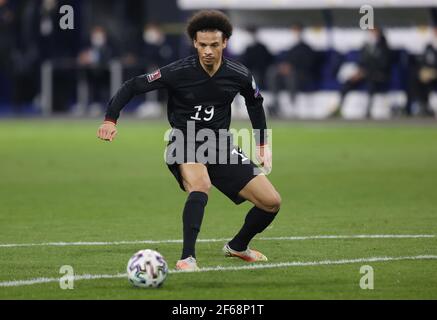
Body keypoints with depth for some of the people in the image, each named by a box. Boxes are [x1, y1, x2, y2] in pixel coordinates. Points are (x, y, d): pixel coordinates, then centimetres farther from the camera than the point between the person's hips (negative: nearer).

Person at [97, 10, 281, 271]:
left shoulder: (239, 76, -6)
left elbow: (255, 102, 16)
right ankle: (187, 258, -35)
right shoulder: (178, 72, -17)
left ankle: (238, 247, 27)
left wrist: (263, 143, 14)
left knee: (272, 202, -1)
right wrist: (111, 120, -19)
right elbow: (132, 87, -8)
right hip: (185, 143, -4)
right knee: (201, 185, -38)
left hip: (221, 145, 4)